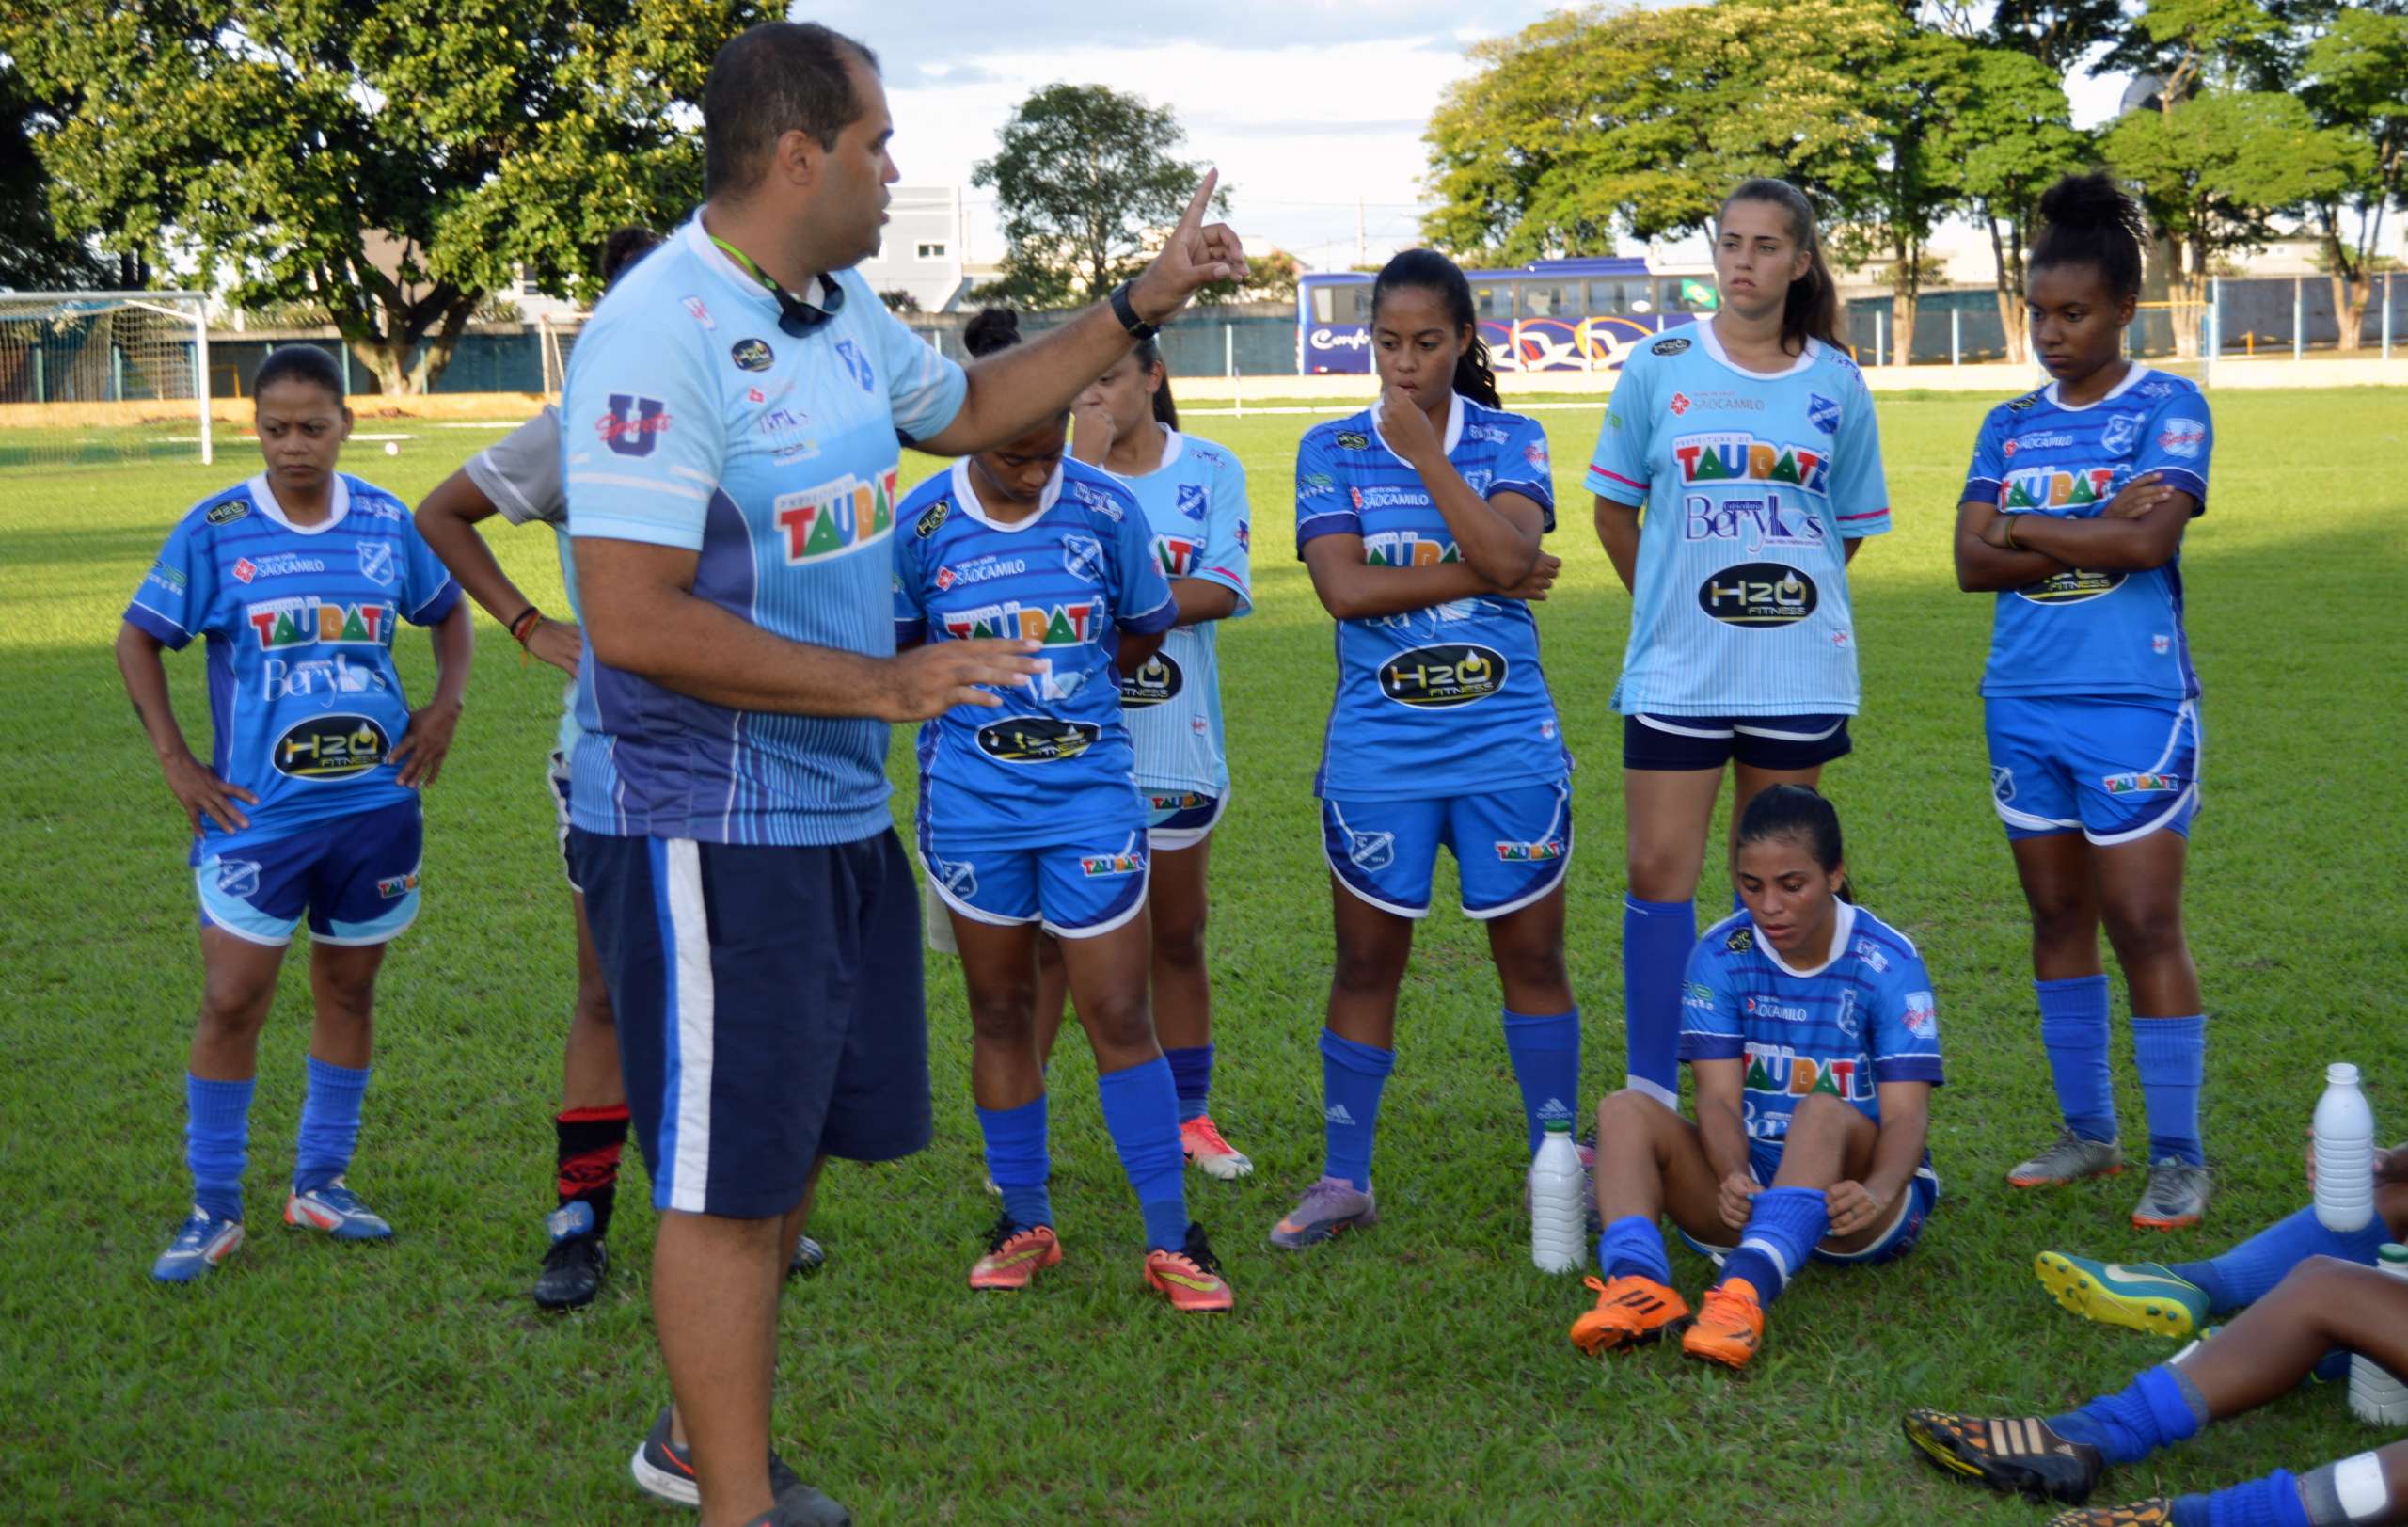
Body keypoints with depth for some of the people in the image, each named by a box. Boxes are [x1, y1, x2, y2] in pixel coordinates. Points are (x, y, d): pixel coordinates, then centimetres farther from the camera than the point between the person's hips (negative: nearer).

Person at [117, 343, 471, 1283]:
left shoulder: (387, 523, 1)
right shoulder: (215, 531, -6)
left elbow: (449, 610, 18)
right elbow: (138, 639, 2)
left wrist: (445, 704, 4)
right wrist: (175, 762, -3)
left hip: (376, 801, 3)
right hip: (259, 812, -3)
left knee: (349, 989, 11)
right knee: (232, 1002, -5)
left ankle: (320, 1185, 24)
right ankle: (213, 1212, 7)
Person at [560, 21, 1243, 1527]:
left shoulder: (842, 307, 7)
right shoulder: (661, 336, -22)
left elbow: (966, 406, 28)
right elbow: (637, 623, -27)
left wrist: (1146, 303, 22)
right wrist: (889, 685, -23)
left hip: (839, 812, 9)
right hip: (710, 827, -9)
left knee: (792, 1148, 20)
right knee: (730, 1179, 0)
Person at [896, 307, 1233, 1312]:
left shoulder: (1105, 507, -6)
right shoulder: (923, 524, -6)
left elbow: (1147, 629, 9)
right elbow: (893, 653, 7)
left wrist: (1070, 687, 5)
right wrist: (979, 696, -2)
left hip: (1091, 789, -1)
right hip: (973, 802, 1)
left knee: (1119, 1013, -2)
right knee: (1002, 1012, 11)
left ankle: (1171, 1239, 6)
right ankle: (1025, 1224, 24)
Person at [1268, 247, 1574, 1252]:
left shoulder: (1510, 441, 2)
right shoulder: (1331, 450, 1)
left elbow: (1507, 551, -17)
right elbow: (1345, 588, -12)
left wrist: (1423, 451, -15)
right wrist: (1486, 575, -13)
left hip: (1507, 744, 0)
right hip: (1378, 750, 0)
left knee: (1531, 955, 7)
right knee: (1367, 962, 7)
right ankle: (1345, 1179, 18)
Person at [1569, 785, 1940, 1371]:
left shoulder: (1888, 963, -9)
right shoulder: (1720, 956, -2)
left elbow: (1906, 1114, -16)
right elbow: (1719, 1097, -9)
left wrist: (1874, 1193, -39)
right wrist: (1734, 1179, -32)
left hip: (1848, 1188, -3)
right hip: (1749, 1187, 3)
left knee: (1824, 1113, -36)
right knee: (1626, 1109, -20)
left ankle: (1743, 1295, -59)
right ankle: (1639, 1283, -47)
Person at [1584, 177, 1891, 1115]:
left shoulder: (1836, 383, 3)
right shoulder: (1660, 368, 0)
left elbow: (1850, 527, 13)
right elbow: (1613, 511, 9)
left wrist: (1782, 600, 10)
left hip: (1798, 668, 1)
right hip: (1676, 668, -1)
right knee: (1659, 872, -3)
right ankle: (1650, 1098, 5)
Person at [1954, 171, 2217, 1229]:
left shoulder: (2167, 408, -3)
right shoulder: (2010, 425, 10)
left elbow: (2150, 540, -18)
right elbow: (1972, 563, -1)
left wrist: (2027, 530, -7)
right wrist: (2095, 534, -12)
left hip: (2133, 703, -5)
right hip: (2023, 703, 5)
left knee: (2145, 925, -5)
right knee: (2058, 919, 11)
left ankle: (2177, 1156, 4)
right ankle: (2087, 1132, 23)